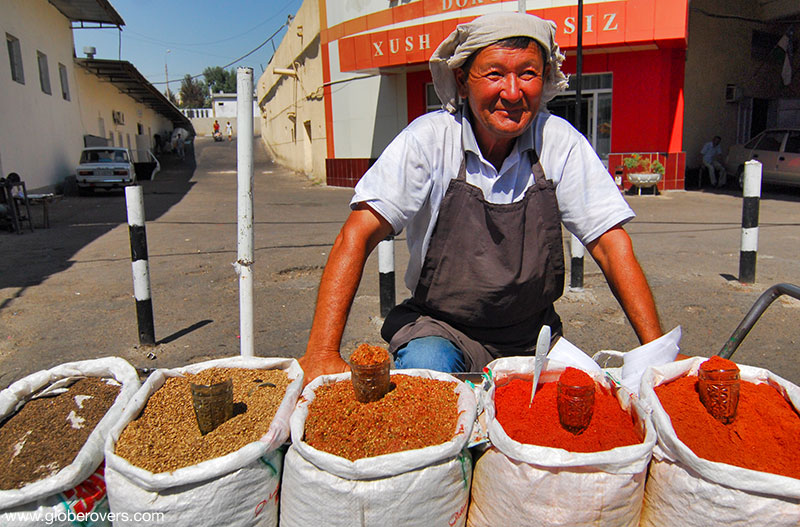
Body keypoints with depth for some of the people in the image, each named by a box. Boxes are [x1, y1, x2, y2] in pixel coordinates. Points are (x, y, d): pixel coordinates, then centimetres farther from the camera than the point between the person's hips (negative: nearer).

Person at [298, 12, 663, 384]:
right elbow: (357, 236, -21)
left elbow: (611, 245, -7)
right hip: (438, 328, -4)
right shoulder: (429, 138, -15)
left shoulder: (560, 141, -9)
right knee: (426, 367, -33)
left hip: (531, 337, 5)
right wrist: (322, 352, -30)